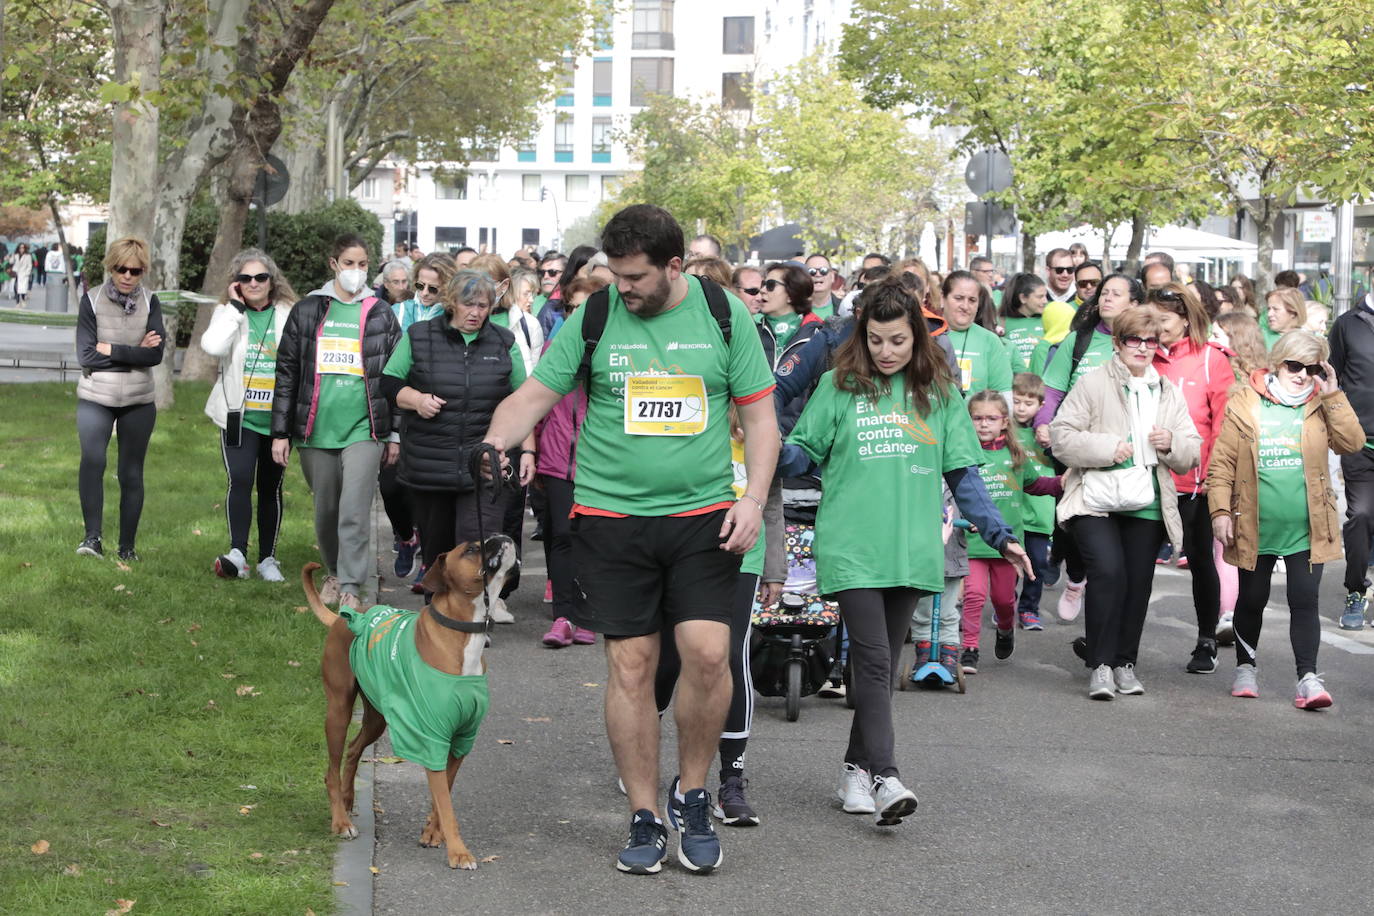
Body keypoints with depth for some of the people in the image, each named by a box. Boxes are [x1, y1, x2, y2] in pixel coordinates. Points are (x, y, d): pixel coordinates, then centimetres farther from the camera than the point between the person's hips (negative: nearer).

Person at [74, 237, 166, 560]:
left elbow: (155, 354, -11)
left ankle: (127, 546, 17)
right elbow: (86, 355, -12)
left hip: (138, 401, 2)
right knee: (92, 458, -26)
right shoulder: (92, 301, -4)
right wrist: (135, 352, -13)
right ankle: (93, 537, -23)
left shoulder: (149, 303, 0)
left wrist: (110, 350, -14)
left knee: (131, 473, 7)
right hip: (95, 399, -2)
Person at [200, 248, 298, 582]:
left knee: (271, 487, 9)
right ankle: (237, 553, -23)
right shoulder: (228, 313, 3)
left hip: (277, 418, 1)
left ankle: (267, 558, 18)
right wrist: (235, 307, -13)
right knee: (240, 480, -18)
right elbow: (213, 346, -18)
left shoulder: (289, 315, 4)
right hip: (240, 417, -1)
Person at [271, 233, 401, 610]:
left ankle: (351, 588, -9)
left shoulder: (380, 315, 6)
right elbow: (286, 373, 8)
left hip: (364, 428, -2)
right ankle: (334, 572, 33)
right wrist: (280, 432, 4)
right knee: (325, 511, 12)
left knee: (354, 513, -12)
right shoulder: (307, 311, 7)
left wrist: (395, 435, 4)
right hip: (316, 429, 2)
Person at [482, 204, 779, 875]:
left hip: (702, 516, 0)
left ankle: (691, 796, 10)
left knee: (707, 652, -12)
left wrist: (754, 498, -5)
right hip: (611, 514, 0)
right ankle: (644, 819, 13)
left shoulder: (725, 314, 2)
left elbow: (758, 415, 6)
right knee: (630, 663, 0)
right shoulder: (593, 318, 0)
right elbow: (532, 397, 2)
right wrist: (493, 443, -17)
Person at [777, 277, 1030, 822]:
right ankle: (884, 777, -16)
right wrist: (776, 451, -16)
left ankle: (856, 767, 21)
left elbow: (962, 474, 12)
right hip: (851, 547, -3)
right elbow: (804, 454, 6)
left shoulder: (939, 393, 9)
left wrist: (1000, 535, 6)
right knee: (874, 661, -12)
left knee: (882, 664, 9)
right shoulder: (839, 387, 3)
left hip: (912, 550, 3)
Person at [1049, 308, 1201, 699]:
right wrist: (1106, 447, -16)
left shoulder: (1169, 392, 15)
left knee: (1139, 581, 5)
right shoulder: (1093, 384, 0)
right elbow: (1061, 437, -5)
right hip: (1097, 501, -5)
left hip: (1146, 505, 5)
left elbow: (1192, 452, 15)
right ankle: (1100, 664, -11)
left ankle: (1124, 663, 19)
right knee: (1108, 571, -20)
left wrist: (1171, 443, -7)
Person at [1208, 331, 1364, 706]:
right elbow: (1222, 462, -3)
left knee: (1304, 601, -3)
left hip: (1306, 529, 0)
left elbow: (1352, 444, -10)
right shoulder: (1245, 403, -2)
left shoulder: (1320, 406, 3)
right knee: (1252, 600, 14)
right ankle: (1245, 668, 31)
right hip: (1256, 528, 0)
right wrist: (1221, 511, -10)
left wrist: (1333, 396, -13)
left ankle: (1308, 676, -1)